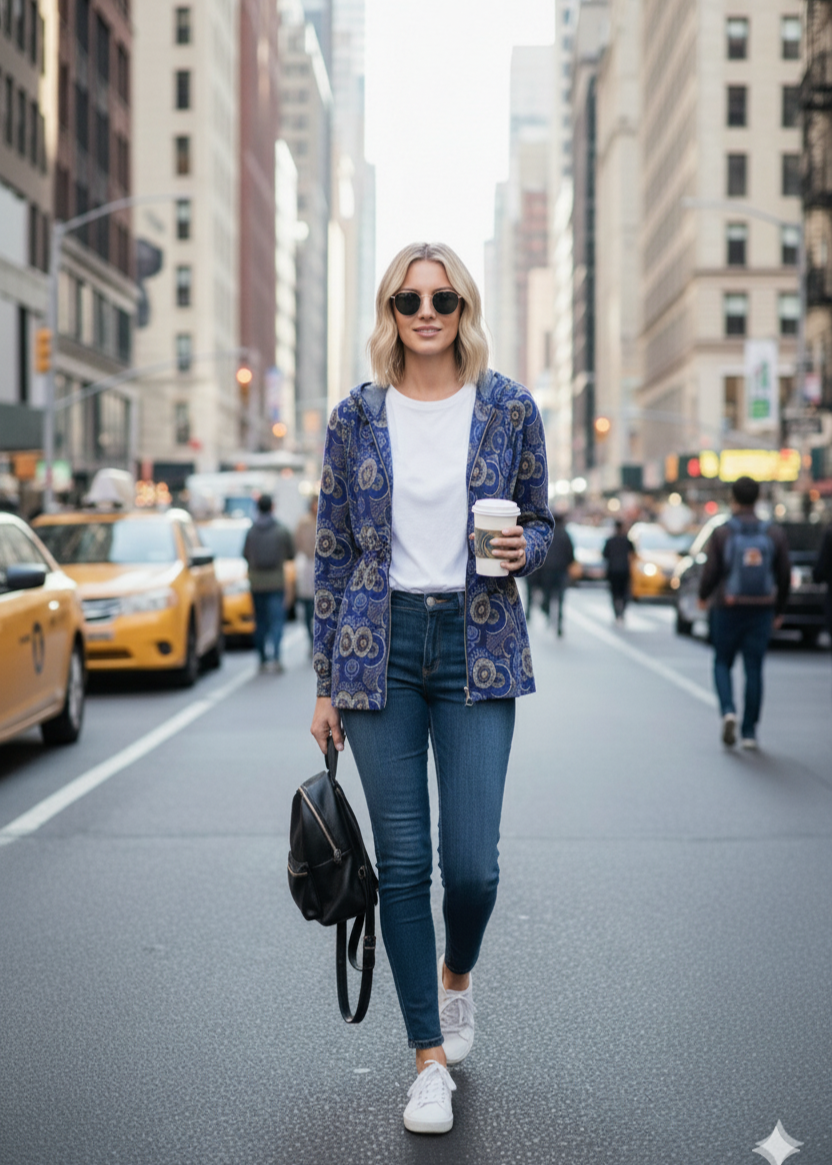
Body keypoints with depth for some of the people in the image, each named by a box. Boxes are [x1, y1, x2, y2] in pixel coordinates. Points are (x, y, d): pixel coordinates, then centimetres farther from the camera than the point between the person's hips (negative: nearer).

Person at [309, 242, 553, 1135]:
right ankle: (430, 1058, 17)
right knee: (402, 864, 2)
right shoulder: (356, 417, 4)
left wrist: (522, 548, -13)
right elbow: (332, 552, 7)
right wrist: (327, 682, 5)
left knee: (471, 861, -5)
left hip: (477, 645, 0)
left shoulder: (508, 409, 3)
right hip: (381, 648, 1)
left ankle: (456, 976, 31)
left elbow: (540, 521, 12)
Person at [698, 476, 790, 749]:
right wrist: (779, 611, 15)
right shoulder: (774, 534, 0)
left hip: (728, 610, -1)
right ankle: (749, 731, 7)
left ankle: (728, 711, -10)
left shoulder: (721, 533, -8)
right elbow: (784, 577, 2)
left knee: (722, 663, 14)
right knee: (754, 669, 7)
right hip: (762, 611, 2)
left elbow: (710, 572, -9)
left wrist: (703, 596, 11)